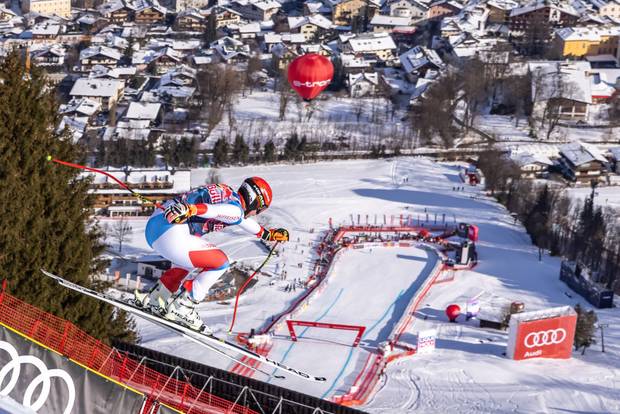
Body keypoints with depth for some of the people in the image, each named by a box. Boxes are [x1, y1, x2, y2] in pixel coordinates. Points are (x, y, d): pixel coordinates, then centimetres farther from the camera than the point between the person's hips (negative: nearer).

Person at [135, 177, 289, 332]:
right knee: (220, 263, 1)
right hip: (169, 233, -10)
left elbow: (243, 219, 43)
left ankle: (152, 299, 30)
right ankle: (181, 308, 1)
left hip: (152, 227, 10)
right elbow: (210, 209, -26)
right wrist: (190, 209, -44)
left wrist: (268, 234, 54)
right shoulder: (235, 208, -5)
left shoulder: (227, 193, 25)